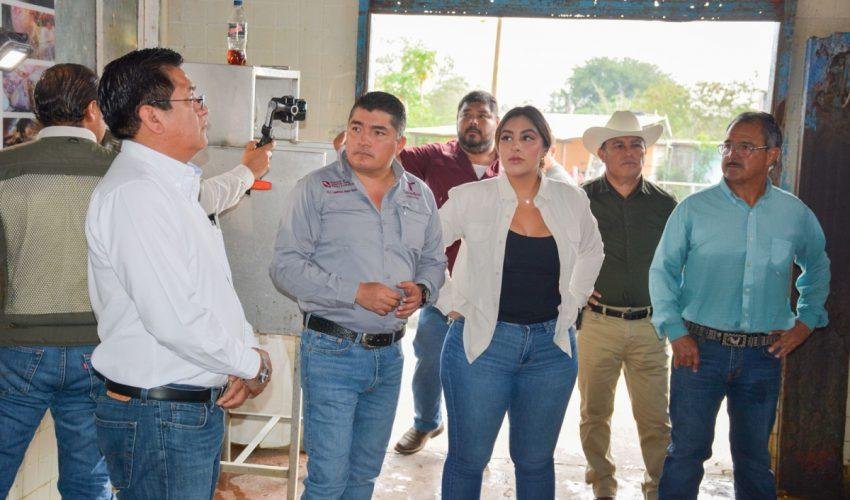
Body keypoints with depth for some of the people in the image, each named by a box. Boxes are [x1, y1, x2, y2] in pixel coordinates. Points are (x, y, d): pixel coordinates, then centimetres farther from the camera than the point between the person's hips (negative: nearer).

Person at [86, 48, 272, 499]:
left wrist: (246, 352, 1)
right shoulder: (134, 192, -20)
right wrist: (253, 362, -12)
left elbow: (210, 289, 17)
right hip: (157, 416, -10)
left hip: (200, 407, 10)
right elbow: (174, 319, -27)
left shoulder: (173, 187, 14)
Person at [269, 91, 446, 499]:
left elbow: (434, 261, 17)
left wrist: (422, 290, -6)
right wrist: (356, 293, -21)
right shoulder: (315, 189, -7)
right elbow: (285, 266, -13)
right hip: (332, 351, -5)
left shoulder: (420, 196, 7)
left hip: (389, 354, 5)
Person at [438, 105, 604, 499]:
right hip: (482, 344, -2)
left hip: (552, 347, 3)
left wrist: (571, 303, 12)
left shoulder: (571, 200, 2)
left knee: (535, 460, 15)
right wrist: (455, 305, -3)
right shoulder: (471, 198, -7)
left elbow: (592, 251, 20)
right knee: (468, 458, 8)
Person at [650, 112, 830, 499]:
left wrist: (806, 322, 10)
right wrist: (675, 331, -8)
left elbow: (817, 266, 21)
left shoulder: (796, 214, 4)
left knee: (753, 456, 15)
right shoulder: (694, 209, -3)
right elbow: (662, 270, 1)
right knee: (687, 451, 4)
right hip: (699, 349, -2)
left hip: (764, 355, 2)